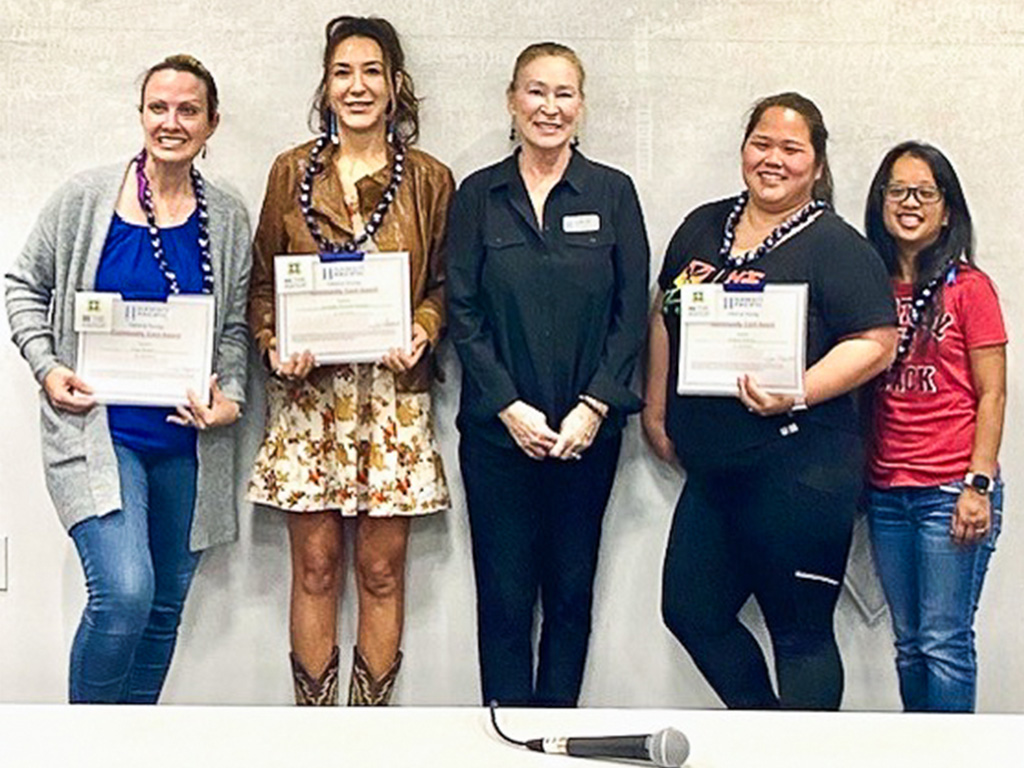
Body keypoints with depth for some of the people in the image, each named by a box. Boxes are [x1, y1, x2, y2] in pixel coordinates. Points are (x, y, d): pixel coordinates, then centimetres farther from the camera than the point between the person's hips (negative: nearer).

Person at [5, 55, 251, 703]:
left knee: (165, 607, 12)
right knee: (124, 593, -19)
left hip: (186, 439, 4)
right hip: (98, 426, -4)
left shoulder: (229, 219, 6)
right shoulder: (87, 197, -1)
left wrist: (230, 397, -4)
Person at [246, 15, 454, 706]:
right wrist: (274, 345, -8)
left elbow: (443, 284, 10)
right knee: (315, 567, 4)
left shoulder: (430, 180, 6)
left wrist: (422, 334, -9)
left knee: (381, 571, 4)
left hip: (394, 396, 0)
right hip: (308, 393, 0)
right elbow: (262, 281, 9)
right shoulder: (292, 171, 7)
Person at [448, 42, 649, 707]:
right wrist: (509, 407, -9)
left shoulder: (613, 193, 4)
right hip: (498, 428, 0)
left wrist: (595, 406, -9)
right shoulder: (478, 195, 4)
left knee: (572, 594, 8)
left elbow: (632, 312, 1)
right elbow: (463, 310, 0)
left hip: (588, 428, 1)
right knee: (504, 596, 3)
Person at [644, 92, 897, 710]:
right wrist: (657, 410, 18)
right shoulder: (703, 229, 12)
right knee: (691, 611, 13)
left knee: (801, 631, 2)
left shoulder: (837, 247, -6)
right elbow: (665, 317, 21)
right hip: (712, 468, 7)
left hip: (800, 469, -7)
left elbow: (876, 343, -12)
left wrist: (797, 393, -24)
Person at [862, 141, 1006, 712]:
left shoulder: (969, 288, -3)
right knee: (909, 643, 11)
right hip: (887, 491, 5)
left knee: (944, 643, -4)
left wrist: (979, 485, -10)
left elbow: (991, 395, -4)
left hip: (950, 489, -4)